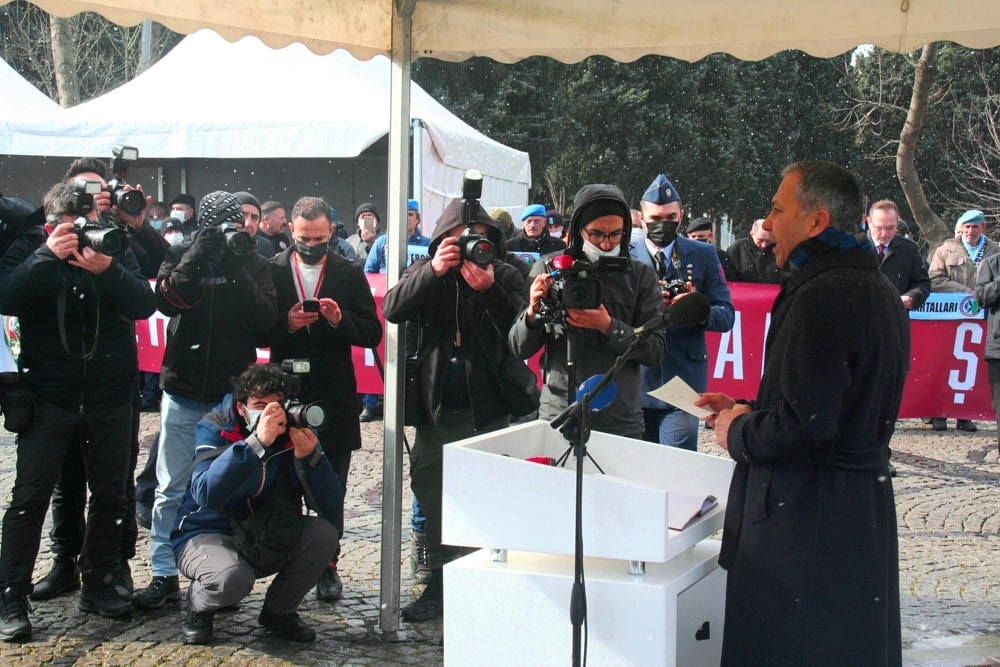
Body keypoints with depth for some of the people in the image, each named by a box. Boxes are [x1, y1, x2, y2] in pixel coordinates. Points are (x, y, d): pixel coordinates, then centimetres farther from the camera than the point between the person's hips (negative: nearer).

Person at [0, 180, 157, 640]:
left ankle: (98, 584, 24)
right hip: (47, 398, -2)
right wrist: (49, 255, -28)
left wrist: (108, 271, -29)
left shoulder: (115, 251, 1)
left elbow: (144, 304, -13)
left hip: (110, 398, 2)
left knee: (110, 496, 9)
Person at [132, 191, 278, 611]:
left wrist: (238, 273, -17)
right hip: (183, 392, 1)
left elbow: (267, 320, -9)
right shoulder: (181, 256, 5)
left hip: (234, 395, 0)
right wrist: (197, 259, -20)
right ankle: (164, 575, 10)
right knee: (171, 490, 2)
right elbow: (166, 301, -13)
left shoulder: (254, 265, 4)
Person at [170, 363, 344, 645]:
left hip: (265, 541, 4)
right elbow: (206, 494, -36)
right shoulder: (215, 429, -17)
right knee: (232, 578, -35)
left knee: (323, 533, -22)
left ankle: (278, 611, 4)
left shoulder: (297, 432, -9)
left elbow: (331, 508, -15)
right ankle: (199, 607, 3)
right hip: (207, 535, -4)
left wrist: (310, 457, -33)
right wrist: (257, 441, -43)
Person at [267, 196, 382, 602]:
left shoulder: (350, 274, 5)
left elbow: (372, 333, 1)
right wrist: (286, 323, -17)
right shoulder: (272, 271, 3)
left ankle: (327, 565, 16)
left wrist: (340, 319, -16)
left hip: (334, 398, 0)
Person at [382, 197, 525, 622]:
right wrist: (434, 271, -25)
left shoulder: (506, 277, 1)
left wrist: (489, 290, -27)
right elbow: (393, 309, -11)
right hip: (435, 409, 3)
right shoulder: (424, 272, 7)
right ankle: (440, 582, 20)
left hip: (488, 411, -2)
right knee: (432, 497, 8)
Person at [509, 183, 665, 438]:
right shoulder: (548, 268, 0)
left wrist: (608, 327, -18)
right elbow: (520, 349, 2)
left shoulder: (641, 276, 1)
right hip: (557, 417, 0)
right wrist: (533, 312, -17)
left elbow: (655, 350, -3)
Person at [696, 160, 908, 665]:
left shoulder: (823, 297, -20)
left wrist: (737, 433, -7)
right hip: (865, 506, 10)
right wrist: (749, 410, 15)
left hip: (805, 517, -10)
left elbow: (804, 424, -25)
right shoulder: (876, 288, 13)